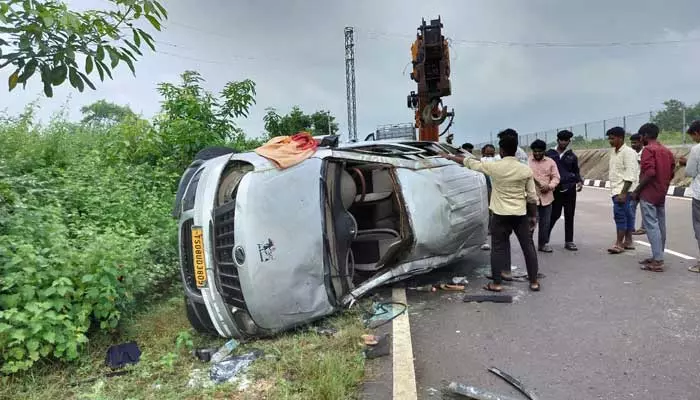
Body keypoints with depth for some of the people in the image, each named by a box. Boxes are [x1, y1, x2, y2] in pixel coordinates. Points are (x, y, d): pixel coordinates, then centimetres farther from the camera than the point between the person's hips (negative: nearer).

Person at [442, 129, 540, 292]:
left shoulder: (494, 167, -11)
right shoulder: (526, 170, -4)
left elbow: (469, 162, 1)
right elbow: (532, 196, 1)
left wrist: (450, 157, 15)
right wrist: (533, 216, 12)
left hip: (501, 214, -2)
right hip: (521, 214, 2)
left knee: (498, 248, 7)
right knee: (528, 246, 12)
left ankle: (496, 283, 11)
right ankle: (534, 282, 19)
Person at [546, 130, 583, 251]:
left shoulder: (572, 156, 10)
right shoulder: (549, 154, 3)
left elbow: (576, 171, 14)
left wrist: (579, 181, -5)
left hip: (570, 189, 3)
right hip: (556, 189, -3)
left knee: (569, 215, 5)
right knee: (554, 215, -3)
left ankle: (569, 241, 14)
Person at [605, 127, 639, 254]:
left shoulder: (628, 152, -13)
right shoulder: (613, 152, 14)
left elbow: (630, 175, -19)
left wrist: (623, 193, -23)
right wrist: (617, 191, 16)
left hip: (623, 190, -9)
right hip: (616, 189, 9)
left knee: (620, 215, -8)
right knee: (627, 215, 13)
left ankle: (619, 244, -3)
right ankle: (628, 241, 20)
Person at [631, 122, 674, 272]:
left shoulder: (648, 149, -12)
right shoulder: (667, 151, 14)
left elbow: (649, 172, -22)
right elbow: (671, 173, 15)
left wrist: (637, 190, -15)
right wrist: (663, 186, 21)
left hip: (648, 194, -9)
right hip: (661, 194, 9)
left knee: (651, 226, -8)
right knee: (660, 225, 12)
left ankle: (657, 261, -8)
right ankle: (657, 257, 21)